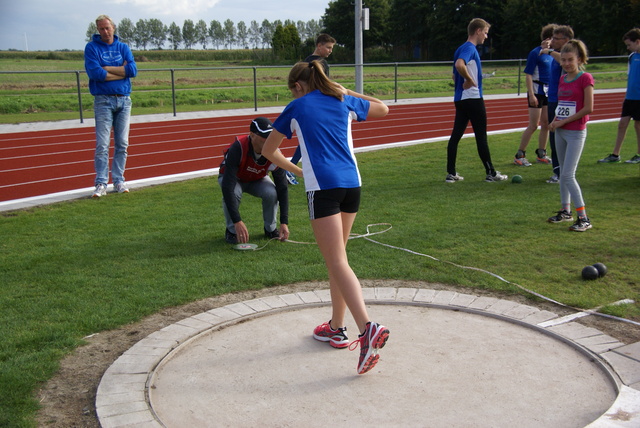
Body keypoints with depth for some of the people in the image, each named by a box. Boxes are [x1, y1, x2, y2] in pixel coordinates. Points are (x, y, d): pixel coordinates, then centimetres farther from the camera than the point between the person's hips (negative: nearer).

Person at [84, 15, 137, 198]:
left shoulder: (123, 47, 11)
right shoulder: (91, 47, 2)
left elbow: (133, 69, -5)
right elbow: (95, 73, -13)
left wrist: (106, 68, -8)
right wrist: (122, 71, -6)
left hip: (124, 100, 3)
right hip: (103, 100, -3)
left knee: (122, 144, 5)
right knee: (102, 145, -8)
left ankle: (119, 181, 14)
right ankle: (101, 184, -4)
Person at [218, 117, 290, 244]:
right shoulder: (238, 148, -39)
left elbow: (282, 188, -21)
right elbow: (227, 186, -43)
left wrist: (284, 222, -28)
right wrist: (237, 221, -48)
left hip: (257, 179, 2)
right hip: (233, 178, -2)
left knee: (271, 193, -29)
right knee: (234, 192, -36)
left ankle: (270, 229, -1)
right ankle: (231, 231, -10)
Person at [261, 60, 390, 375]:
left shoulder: (296, 108, 9)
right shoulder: (343, 101, 16)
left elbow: (268, 151, 19)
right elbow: (383, 109, 35)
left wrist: (295, 171, 31)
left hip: (322, 187, -5)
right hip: (352, 184, 5)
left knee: (337, 263, -10)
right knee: (336, 257, 17)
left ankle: (368, 328, -25)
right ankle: (336, 328, 24)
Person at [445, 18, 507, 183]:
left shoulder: (463, 48, 17)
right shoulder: (470, 48, -13)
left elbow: (455, 75, 24)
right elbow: (459, 65, -34)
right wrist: (469, 80, -22)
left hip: (461, 99, 9)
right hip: (473, 99, -9)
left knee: (456, 135, 6)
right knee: (481, 136, -1)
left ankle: (451, 173, 7)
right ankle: (491, 173, 7)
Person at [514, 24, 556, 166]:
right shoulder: (536, 53, -12)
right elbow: (528, 74, -14)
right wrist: (531, 94, -20)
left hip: (550, 93, 7)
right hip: (537, 92, -7)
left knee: (546, 124, 10)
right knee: (533, 126, -6)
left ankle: (541, 154, 20)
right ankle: (519, 156, 1)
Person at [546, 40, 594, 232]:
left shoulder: (585, 78, -11)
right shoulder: (562, 79, 10)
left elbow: (588, 108, -15)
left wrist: (564, 121, -14)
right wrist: (555, 121, 0)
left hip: (576, 132, -7)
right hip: (560, 132, 7)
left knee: (568, 175, -11)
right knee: (563, 173, 14)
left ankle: (584, 219, -5)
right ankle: (566, 211, 26)